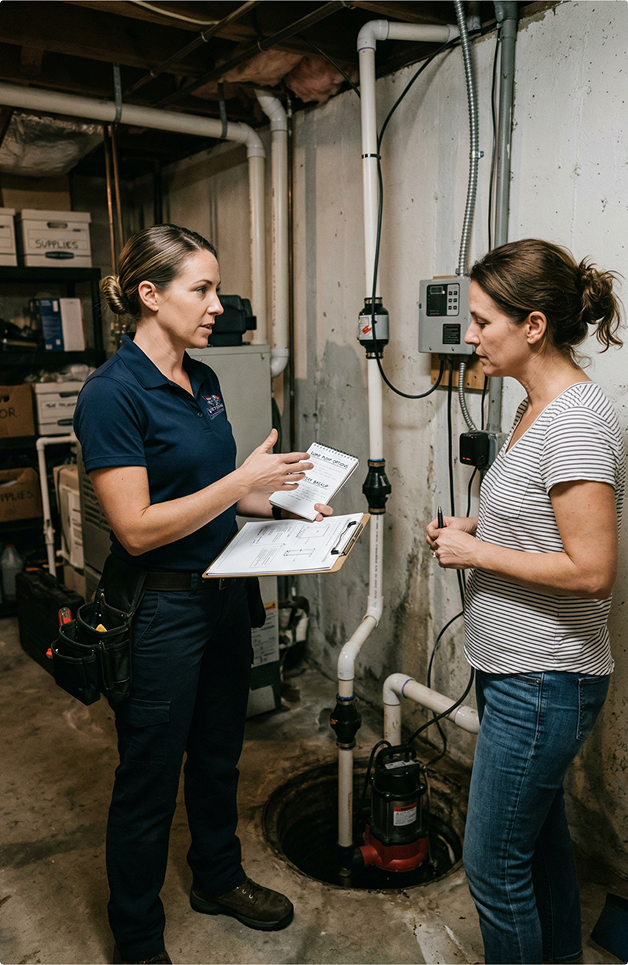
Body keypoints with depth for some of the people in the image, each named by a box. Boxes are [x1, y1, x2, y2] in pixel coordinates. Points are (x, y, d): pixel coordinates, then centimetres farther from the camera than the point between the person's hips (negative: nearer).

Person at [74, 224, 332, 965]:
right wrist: (244, 479, -22)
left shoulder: (202, 380, 6)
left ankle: (218, 878, 50)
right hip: (159, 608, -8)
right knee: (149, 780, 12)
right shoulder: (113, 392, -19)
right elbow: (137, 528, -23)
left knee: (218, 752, 25)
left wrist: (284, 504, 1)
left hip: (222, 594, 8)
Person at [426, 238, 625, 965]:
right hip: (519, 668, 10)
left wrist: (476, 552, -18)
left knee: (493, 863, 7)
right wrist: (474, 529, 2)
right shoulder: (536, 407, 7)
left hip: (542, 683, -10)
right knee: (540, 833, 27)